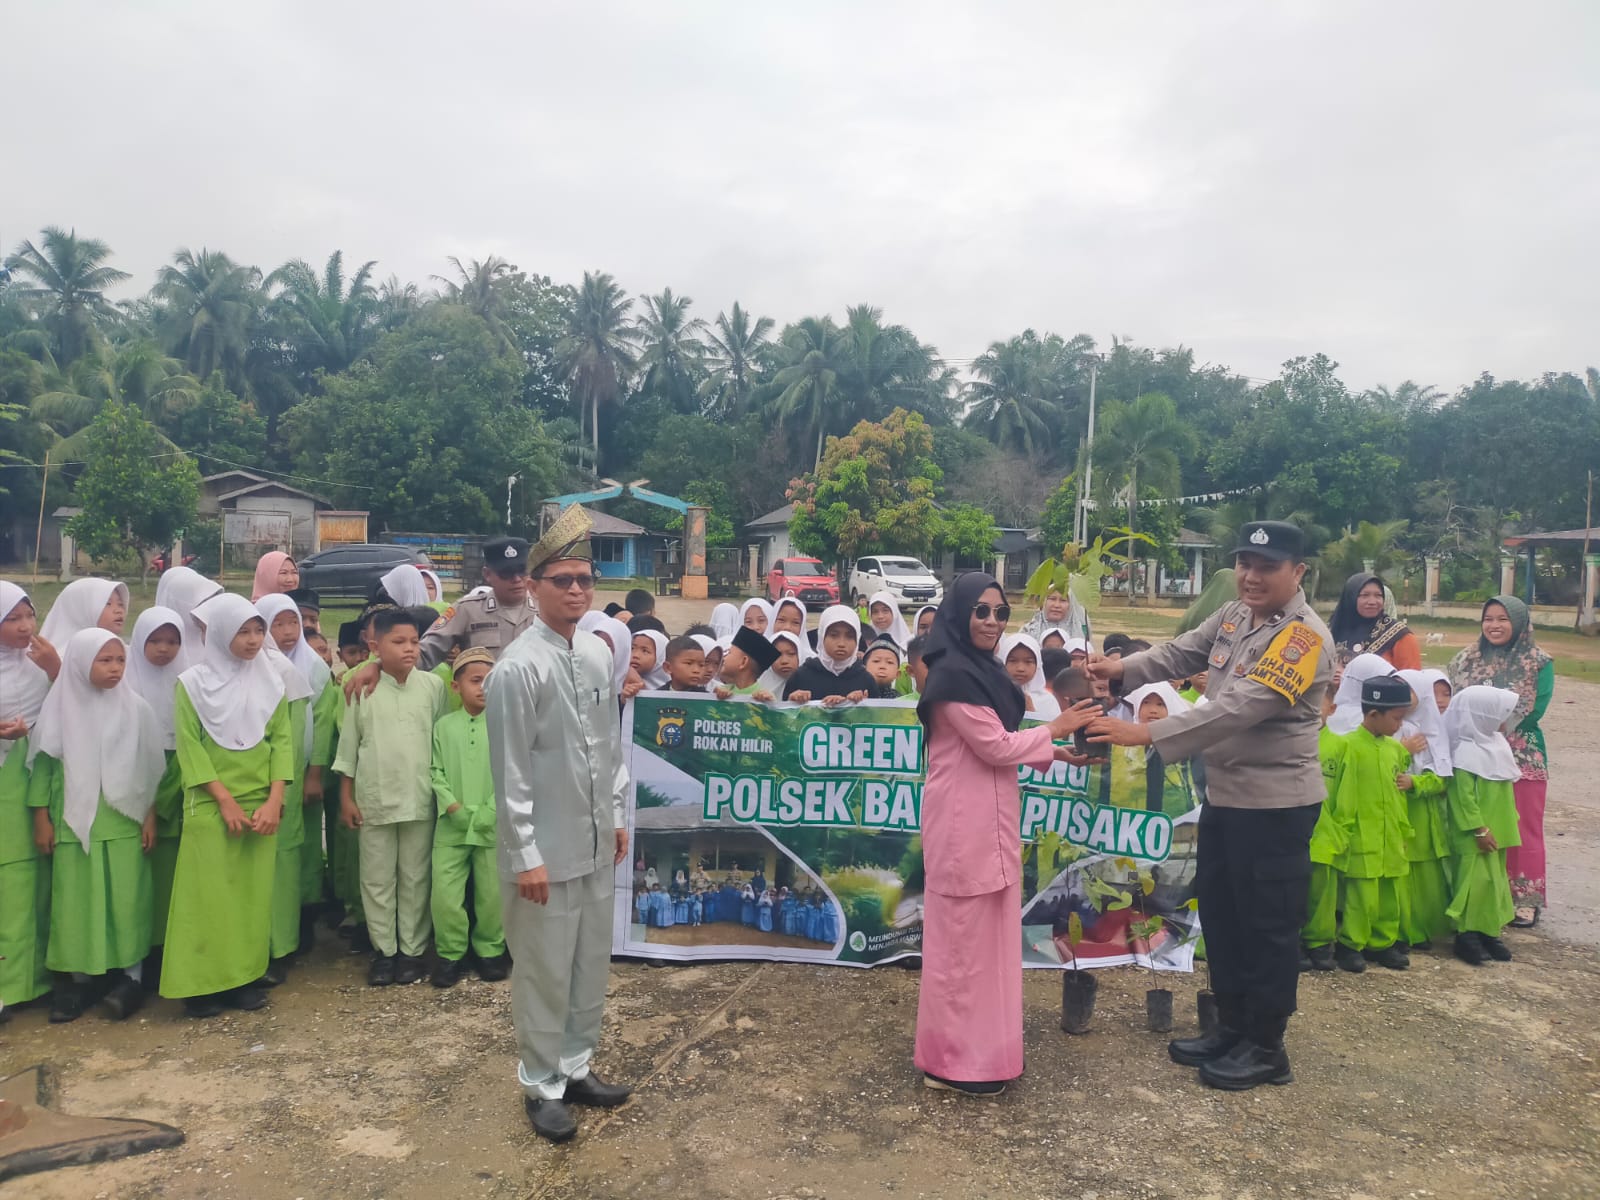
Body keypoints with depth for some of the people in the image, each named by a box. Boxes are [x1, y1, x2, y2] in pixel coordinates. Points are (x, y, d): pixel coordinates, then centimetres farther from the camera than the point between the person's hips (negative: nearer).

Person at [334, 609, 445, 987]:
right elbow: (348, 743, 2)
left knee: (415, 878, 8)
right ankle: (384, 950, 22)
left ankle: (412, 949, 20)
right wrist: (346, 797, 2)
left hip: (420, 798, 0)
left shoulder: (433, 685, -2)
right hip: (374, 798, 0)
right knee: (377, 878, 9)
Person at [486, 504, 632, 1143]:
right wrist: (527, 856, -14)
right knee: (544, 972, 7)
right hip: (546, 849, -6)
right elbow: (511, 773, -15)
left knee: (592, 963, 18)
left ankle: (577, 1066, 36)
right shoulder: (518, 668, -16)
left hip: (596, 843, 7)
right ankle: (542, 1085, 26)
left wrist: (618, 815, 14)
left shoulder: (599, 653, 4)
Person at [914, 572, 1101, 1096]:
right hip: (965, 820, -10)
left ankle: (977, 1044, 31)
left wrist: (1057, 754, 7)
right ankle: (954, 1060, 12)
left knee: (984, 930, 17)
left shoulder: (981, 669, 13)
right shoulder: (954, 674, -18)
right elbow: (994, 746, -17)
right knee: (963, 933, 0)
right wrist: (1055, 728, -6)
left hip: (988, 816, 10)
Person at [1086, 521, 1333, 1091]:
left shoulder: (1304, 637, -22)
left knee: (1268, 925, 6)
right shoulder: (1233, 615, 4)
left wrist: (1146, 734, -32)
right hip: (1223, 792, 8)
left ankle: (1266, 1049, 24)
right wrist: (1122, 668, -18)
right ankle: (1232, 1028, 34)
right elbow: (1180, 654, 2)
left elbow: (1238, 708, -29)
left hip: (1275, 803, -8)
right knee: (1220, 913, 18)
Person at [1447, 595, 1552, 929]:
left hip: (1523, 756, -3)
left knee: (1523, 829, 2)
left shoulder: (1539, 662, -1)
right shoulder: (1467, 659, 9)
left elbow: (1535, 709, -10)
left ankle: (1526, 900, 12)